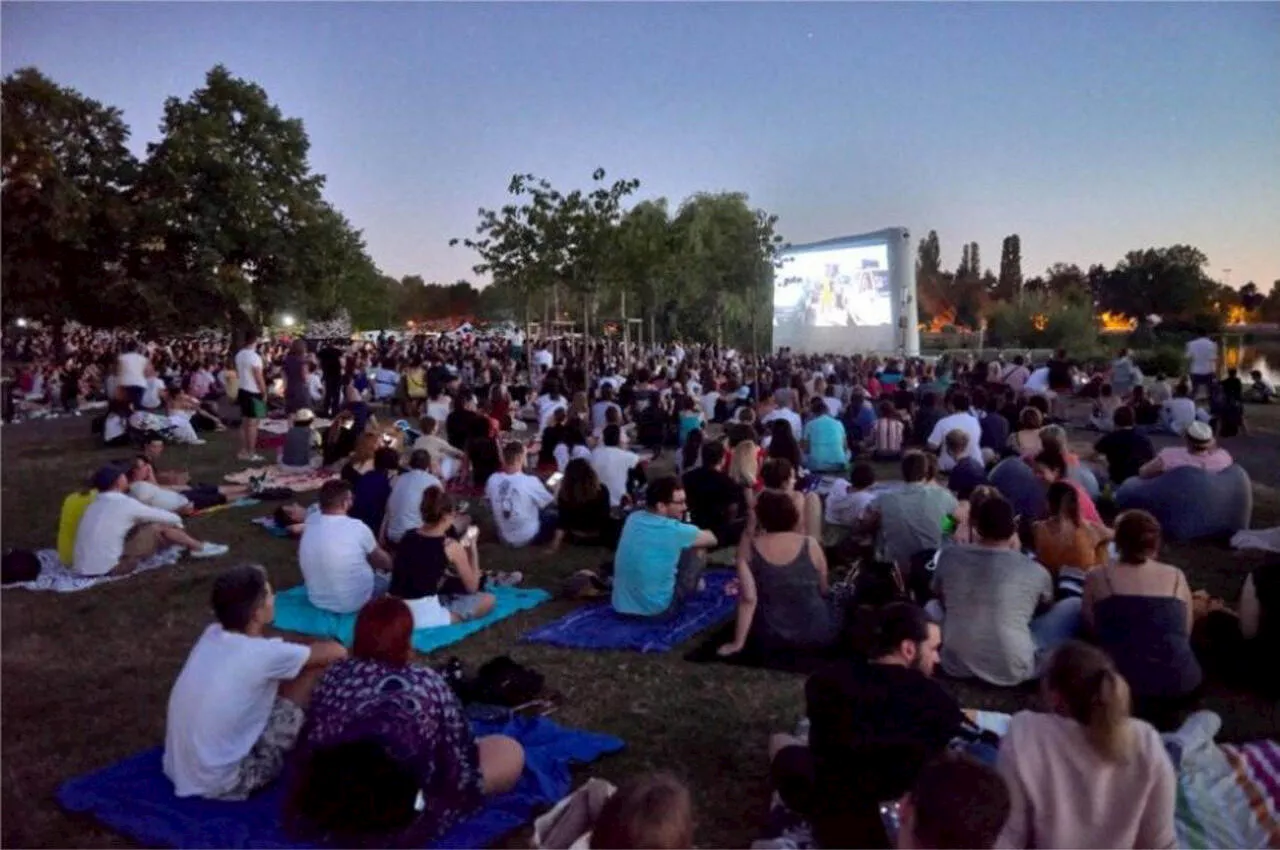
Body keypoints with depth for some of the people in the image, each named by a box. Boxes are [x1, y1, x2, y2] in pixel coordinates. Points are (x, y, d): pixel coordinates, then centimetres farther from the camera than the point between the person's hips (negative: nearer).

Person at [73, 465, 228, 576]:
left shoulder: (94, 505, 13)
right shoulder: (125, 504, -10)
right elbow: (167, 517, 1)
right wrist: (177, 521, 24)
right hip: (107, 568, -8)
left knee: (143, 525, 17)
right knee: (159, 528, -1)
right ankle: (199, 547, 18)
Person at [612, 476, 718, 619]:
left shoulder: (632, 518, -1)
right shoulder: (674, 530, -17)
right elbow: (712, 539, 3)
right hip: (656, 611, -6)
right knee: (696, 549, 8)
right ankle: (694, 585, 33)